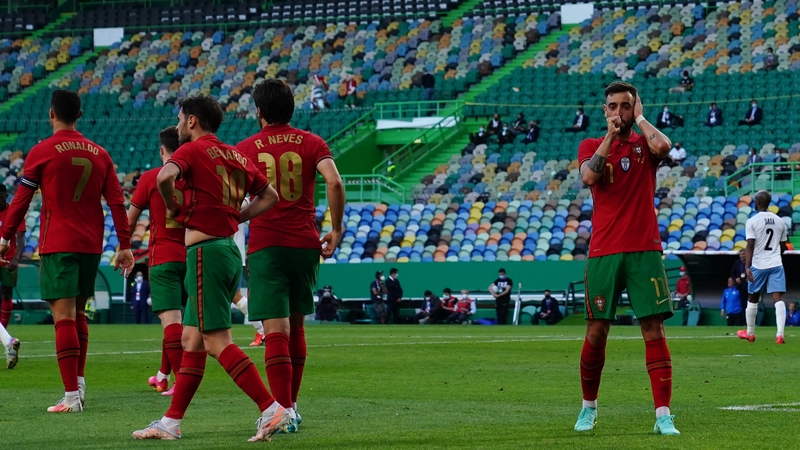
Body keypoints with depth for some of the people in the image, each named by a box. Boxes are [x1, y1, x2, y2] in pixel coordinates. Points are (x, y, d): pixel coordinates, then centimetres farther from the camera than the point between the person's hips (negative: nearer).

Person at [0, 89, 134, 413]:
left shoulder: (42, 152, -4)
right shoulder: (99, 154, 8)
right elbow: (117, 202, 6)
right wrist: (125, 246, 9)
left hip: (57, 245, -5)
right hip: (91, 245, 5)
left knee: (64, 316, -8)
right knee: (78, 314, 18)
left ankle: (72, 396, -14)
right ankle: (79, 382, 21)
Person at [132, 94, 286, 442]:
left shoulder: (192, 151, -8)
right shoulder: (236, 156, 14)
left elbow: (165, 177, -28)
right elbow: (269, 196, 21)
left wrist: (173, 208, -10)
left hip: (205, 251, -9)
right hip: (229, 248, 9)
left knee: (217, 342, -9)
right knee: (192, 340, 13)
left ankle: (272, 410, -17)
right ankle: (171, 422, 17)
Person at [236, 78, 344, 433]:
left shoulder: (245, 149, 2)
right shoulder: (311, 143, 5)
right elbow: (334, 182, -11)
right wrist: (336, 230, -2)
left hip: (265, 246, -3)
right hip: (306, 244, 3)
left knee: (276, 331, -8)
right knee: (295, 326, 18)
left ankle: (284, 411, -18)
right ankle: (291, 405, 25)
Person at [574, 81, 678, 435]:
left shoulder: (644, 144, 8)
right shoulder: (591, 146, 9)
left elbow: (663, 146, -17)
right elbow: (588, 176, -13)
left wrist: (639, 118, -2)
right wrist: (611, 135, -9)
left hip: (644, 250, 0)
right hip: (604, 252, 0)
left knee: (654, 329, -7)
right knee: (596, 332, 1)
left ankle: (663, 415, -9)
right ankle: (588, 407, 19)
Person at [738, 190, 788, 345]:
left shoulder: (752, 221, -7)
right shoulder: (779, 221, 8)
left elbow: (750, 246, -14)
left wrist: (747, 267, -16)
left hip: (758, 266, -2)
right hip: (776, 265, 2)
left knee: (753, 299, 14)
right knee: (778, 298, -5)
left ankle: (750, 333, 27)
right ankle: (780, 334, -18)